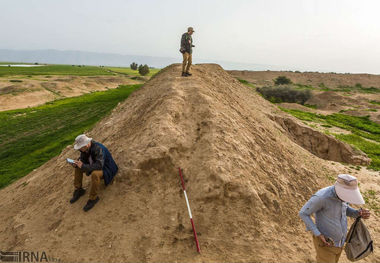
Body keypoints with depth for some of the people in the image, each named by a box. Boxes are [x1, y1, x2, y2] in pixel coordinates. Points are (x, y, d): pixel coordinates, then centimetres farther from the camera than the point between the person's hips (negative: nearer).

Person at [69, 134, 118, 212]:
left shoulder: (98, 148, -33)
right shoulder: (85, 148, -10)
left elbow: (99, 165, -41)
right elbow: (82, 158, 6)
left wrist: (83, 166, -37)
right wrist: (77, 163, -16)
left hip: (105, 169, -8)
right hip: (94, 166, 9)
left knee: (95, 174, -37)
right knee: (77, 167, -2)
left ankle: (93, 198, -17)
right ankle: (78, 190, 11)